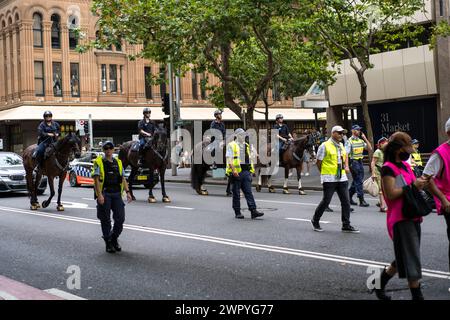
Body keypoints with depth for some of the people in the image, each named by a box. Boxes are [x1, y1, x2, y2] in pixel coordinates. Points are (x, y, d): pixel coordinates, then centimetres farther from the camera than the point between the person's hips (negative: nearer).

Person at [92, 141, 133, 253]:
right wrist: (99, 194, -17)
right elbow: (96, 179, -8)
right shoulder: (99, 162, -1)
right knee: (106, 220, 2)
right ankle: (108, 243, 12)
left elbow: (123, 179, 16)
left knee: (120, 218, 0)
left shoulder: (118, 162, 14)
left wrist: (127, 192, 5)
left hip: (117, 194, 4)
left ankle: (114, 239, 20)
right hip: (104, 195, -4)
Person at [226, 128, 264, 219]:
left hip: (246, 171, 5)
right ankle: (237, 212, 8)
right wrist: (233, 170, -20)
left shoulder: (246, 146, 19)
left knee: (248, 192, -2)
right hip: (236, 172, -5)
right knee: (236, 193, 2)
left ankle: (253, 210, -7)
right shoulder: (231, 145, -1)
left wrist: (251, 170, 14)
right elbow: (229, 159, -9)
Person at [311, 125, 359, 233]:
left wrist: (346, 166, 14)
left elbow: (345, 155, 31)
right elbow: (319, 162, -3)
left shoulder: (341, 146, 13)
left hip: (342, 178, 6)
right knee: (326, 201, -1)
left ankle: (346, 225, 10)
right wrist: (324, 173, 2)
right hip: (329, 179, -6)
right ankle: (315, 220, 19)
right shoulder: (325, 146, -7)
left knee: (346, 201, 3)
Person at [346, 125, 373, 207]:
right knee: (358, 182, -8)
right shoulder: (349, 141, -8)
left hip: (360, 162, 7)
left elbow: (370, 149, 10)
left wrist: (365, 139, 2)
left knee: (356, 181, 12)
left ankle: (349, 198, 23)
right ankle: (361, 201, -6)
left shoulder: (361, 141, 13)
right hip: (353, 162, -7)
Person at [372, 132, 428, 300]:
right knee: (412, 261, -7)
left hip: (412, 218, 9)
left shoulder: (405, 165, 15)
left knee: (403, 259, 17)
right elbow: (391, 194, -20)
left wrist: (420, 184, 2)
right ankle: (417, 295, -1)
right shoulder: (388, 168, -12)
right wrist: (413, 186, -18)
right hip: (400, 219, -9)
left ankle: (380, 284, 31)